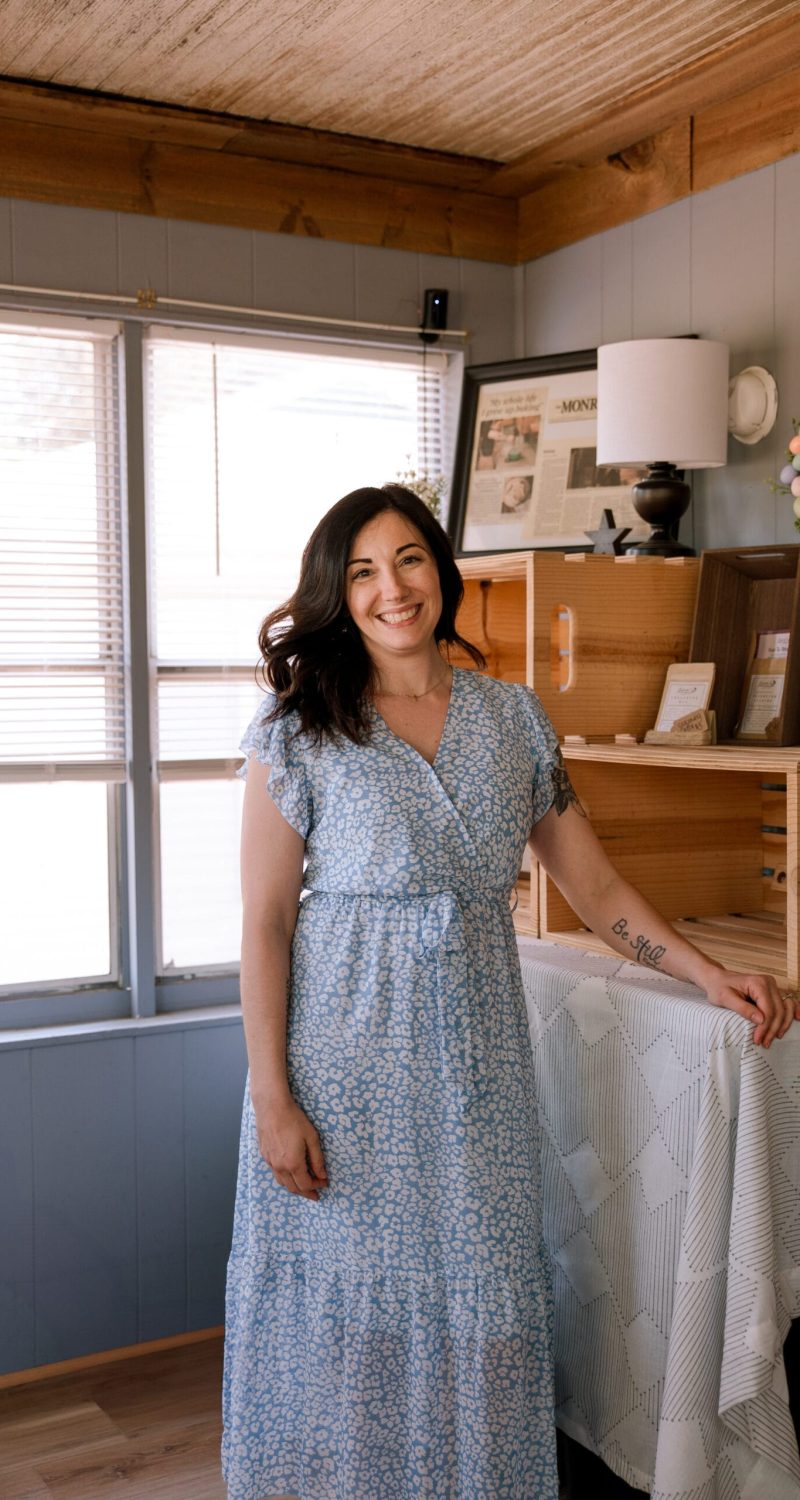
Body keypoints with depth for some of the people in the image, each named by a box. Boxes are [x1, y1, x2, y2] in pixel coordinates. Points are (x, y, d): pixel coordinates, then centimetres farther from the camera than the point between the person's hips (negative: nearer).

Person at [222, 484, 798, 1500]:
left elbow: (595, 889, 8)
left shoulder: (514, 718, 6)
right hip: (345, 1063, -3)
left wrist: (708, 974, -3)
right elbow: (264, 924, -6)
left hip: (477, 1063, 3)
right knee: (345, 1310, 7)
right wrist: (272, 1098, -11)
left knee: (480, 1303, 10)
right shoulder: (299, 730, -5)